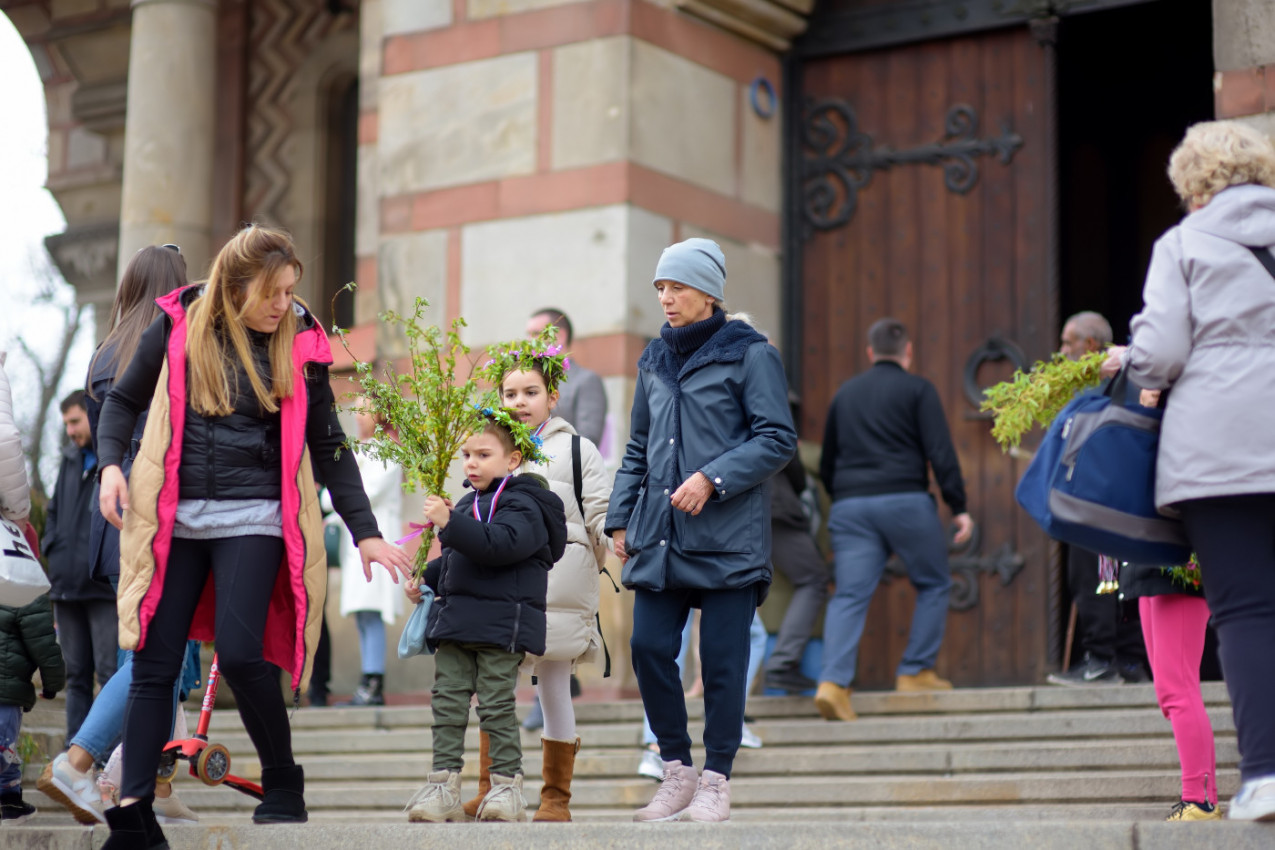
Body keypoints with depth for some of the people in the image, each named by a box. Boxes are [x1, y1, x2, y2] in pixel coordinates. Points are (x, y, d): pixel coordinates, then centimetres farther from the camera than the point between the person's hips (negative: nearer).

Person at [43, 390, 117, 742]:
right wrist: (52, 548, 12)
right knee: (76, 674, 9)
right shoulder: (71, 459, 18)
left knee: (110, 671, -8)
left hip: (105, 586, -7)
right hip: (67, 583, 7)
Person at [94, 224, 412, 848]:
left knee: (240, 652, -16)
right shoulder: (178, 328, 3)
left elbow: (329, 448, 9)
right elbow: (124, 399, 15)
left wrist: (364, 532, 5)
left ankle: (284, 786, 4)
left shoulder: (299, 345, 3)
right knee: (153, 665, -1)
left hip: (253, 517, -1)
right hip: (173, 516, 2)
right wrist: (111, 463, -3)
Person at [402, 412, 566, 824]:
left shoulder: (522, 505, -8)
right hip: (456, 619, 8)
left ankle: (507, 784, 4)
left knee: (496, 705, -4)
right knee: (447, 700, 3)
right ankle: (443, 783, 5)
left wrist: (449, 522, -32)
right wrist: (426, 580, 19)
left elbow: (499, 545, -28)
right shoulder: (468, 504, 18)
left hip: (501, 626, -8)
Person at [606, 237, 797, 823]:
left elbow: (777, 439, -6)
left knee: (721, 659, -3)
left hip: (726, 533, -5)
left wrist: (712, 479, -16)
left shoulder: (748, 353, -1)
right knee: (648, 647, -2)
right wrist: (620, 519, 15)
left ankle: (715, 781, 7)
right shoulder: (655, 361, 16)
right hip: (659, 532, 5)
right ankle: (677, 773, 12)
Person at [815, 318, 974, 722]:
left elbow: (826, 465, 23)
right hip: (905, 501, -4)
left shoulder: (844, 394, 19)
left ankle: (833, 681, -20)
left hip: (850, 506, 4)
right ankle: (915, 671, 11)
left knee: (849, 595, -4)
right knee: (934, 584, 14)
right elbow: (940, 452, -5)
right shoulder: (918, 389, 4)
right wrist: (958, 507, -4)